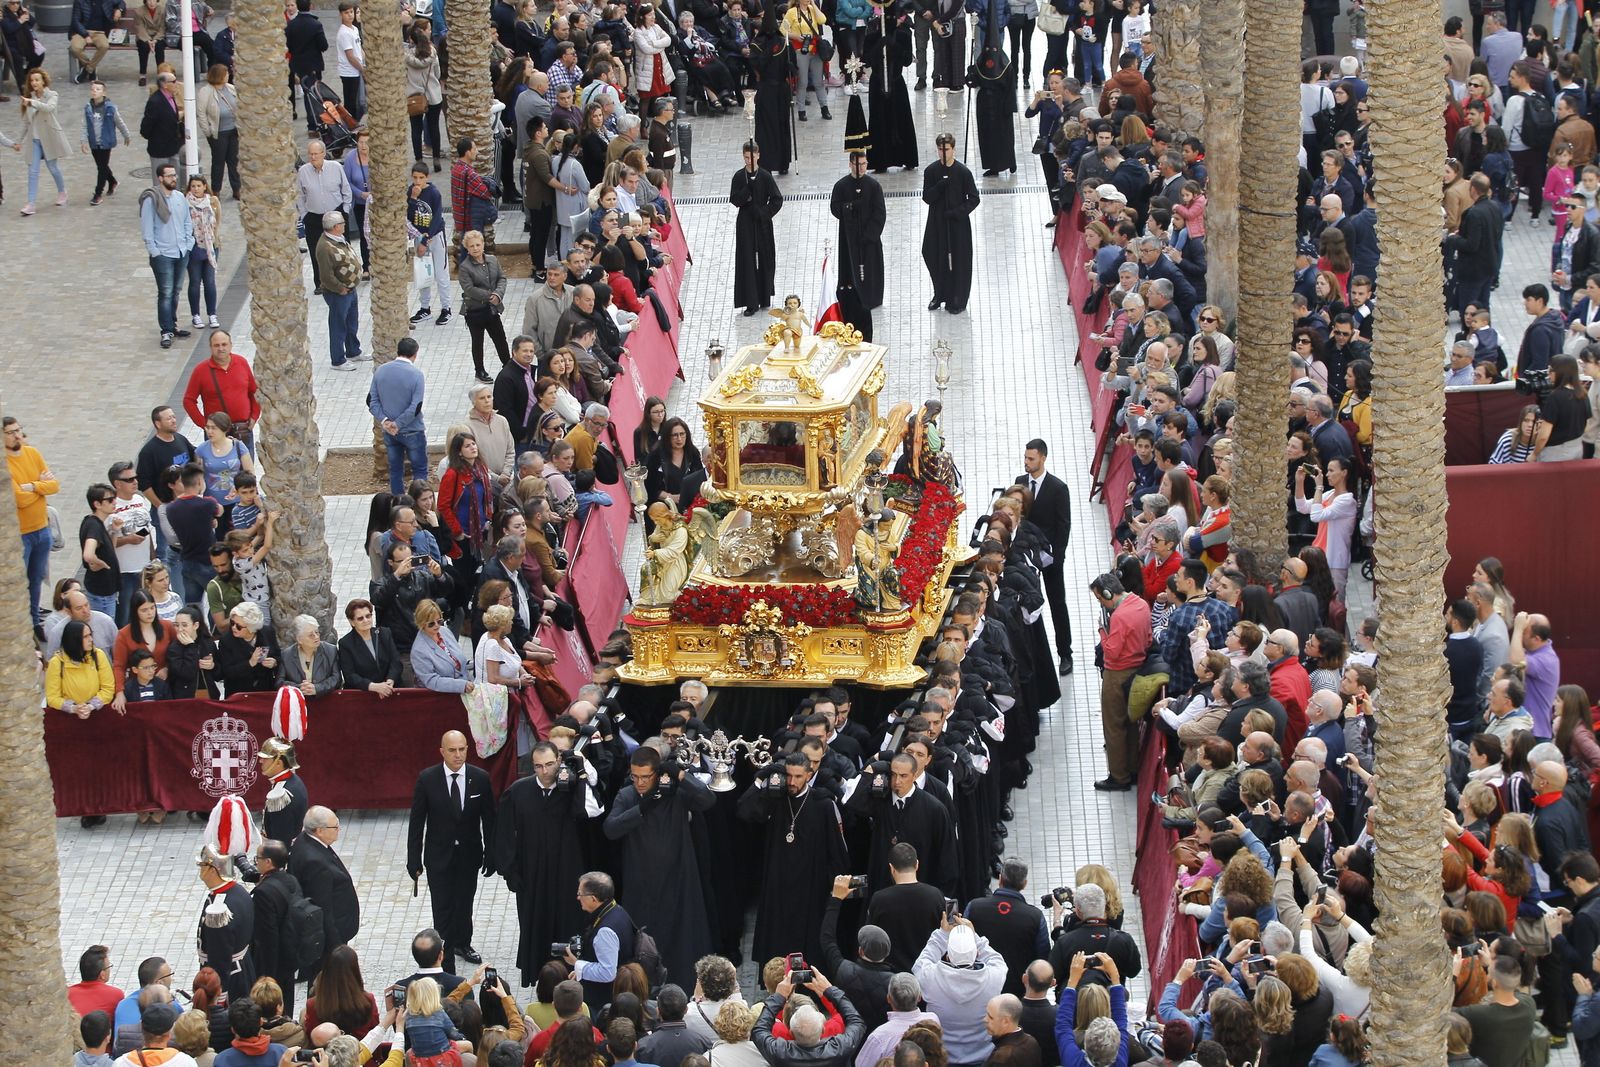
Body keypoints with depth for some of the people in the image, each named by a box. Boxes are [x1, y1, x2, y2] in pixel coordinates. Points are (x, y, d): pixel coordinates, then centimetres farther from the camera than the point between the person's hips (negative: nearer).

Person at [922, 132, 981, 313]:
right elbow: (926, 198, -5)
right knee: (935, 258, 8)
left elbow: (974, 199, -5)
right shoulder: (931, 171, -2)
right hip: (937, 222, 2)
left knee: (959, 261, 2)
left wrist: (957, 212, -17)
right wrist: (939, 186, -22)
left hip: (958, 223, -2)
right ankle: (940, 294, 29)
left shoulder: (963, 172, -9)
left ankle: (957, 300, 14)